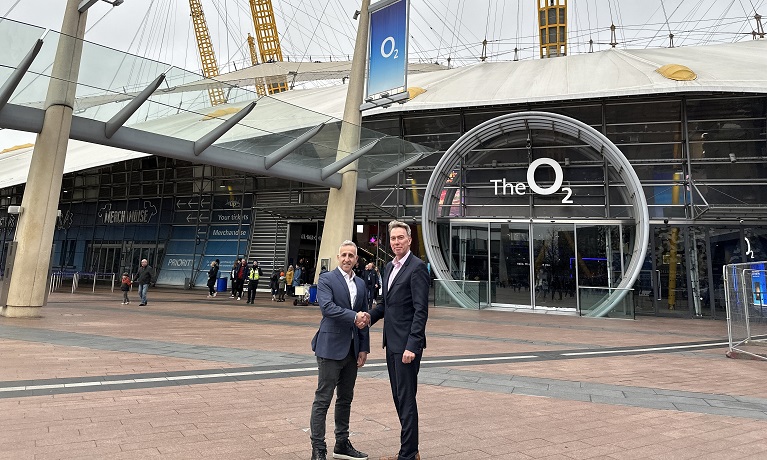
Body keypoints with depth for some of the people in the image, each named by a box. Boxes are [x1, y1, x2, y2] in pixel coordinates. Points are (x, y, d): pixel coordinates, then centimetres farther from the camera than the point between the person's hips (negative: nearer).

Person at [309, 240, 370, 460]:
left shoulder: (360, 283, 12)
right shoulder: (326, 279, -6)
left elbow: (364, 318, 13)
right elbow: (327, 307, -21)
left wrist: (364, 348, 9)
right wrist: (353, 317, -24)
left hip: (352, 349, 7)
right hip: (331, 347, -6)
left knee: (345, 399, 16)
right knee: (323, 399, 0)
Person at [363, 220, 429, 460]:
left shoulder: (417, 267, -13)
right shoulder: (389, 267, 13)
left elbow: (421, 310, -18)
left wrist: (412, 346, -22)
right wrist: (371, 316, 0)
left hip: (406, 344, -9)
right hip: (391, 343, 9)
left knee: (406, 399, 1)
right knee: (398, 397, 16)